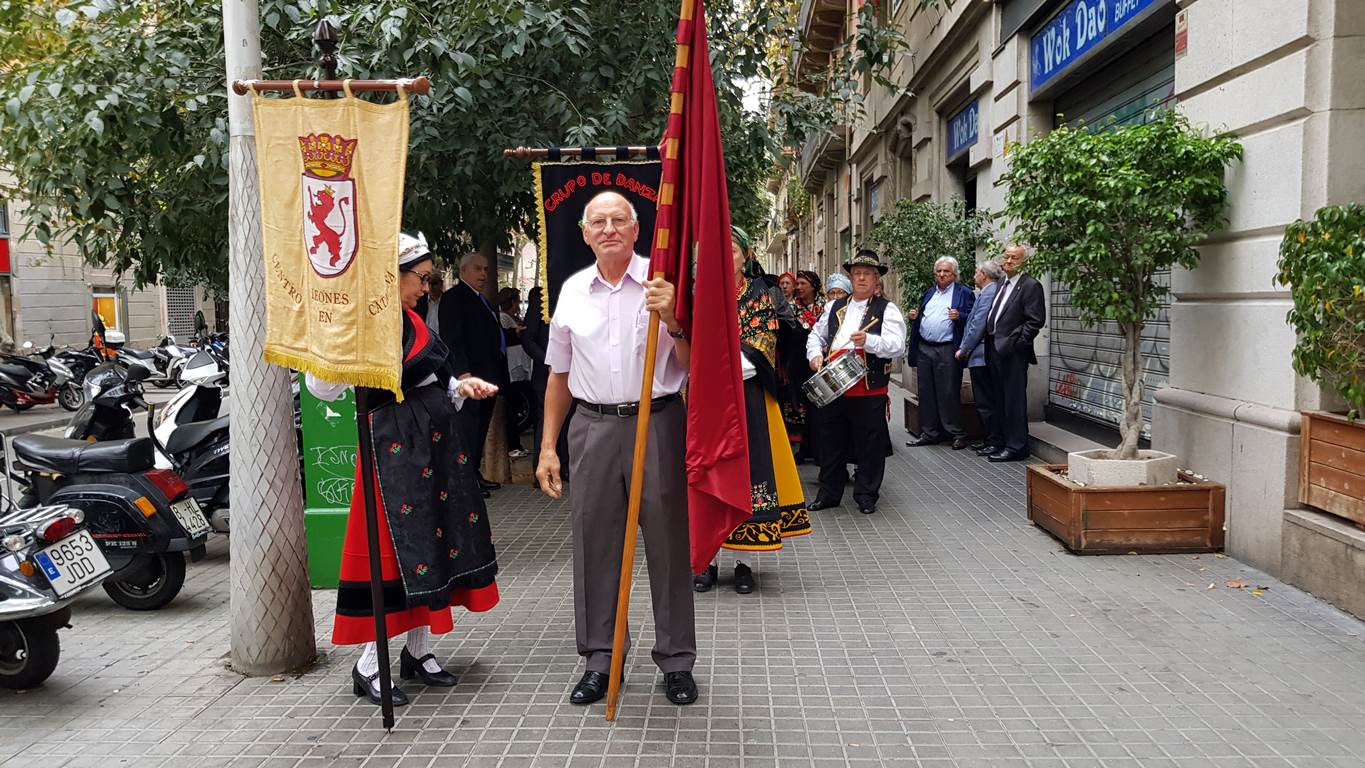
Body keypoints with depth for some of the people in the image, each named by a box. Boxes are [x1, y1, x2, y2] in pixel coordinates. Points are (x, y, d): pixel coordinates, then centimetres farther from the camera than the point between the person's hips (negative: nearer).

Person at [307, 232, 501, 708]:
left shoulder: (413, 320, 13)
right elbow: (323, 387, -22)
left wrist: (460, 387, 5)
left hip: (437, 440, 9)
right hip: (395, 443, -9)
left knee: (431, 544, 13)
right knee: (394, 549, -5)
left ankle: (419, 651, 25)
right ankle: (368, 667, 7)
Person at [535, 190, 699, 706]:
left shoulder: (662, 284, -2)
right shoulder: (572, 290, 9)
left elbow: (695, 365, -3)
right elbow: (559, 375, 15)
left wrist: (672, 320, -21)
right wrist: (547, 447, 11)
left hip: (657, 423, -3)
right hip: (593, 427, 3)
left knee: (667, 542, 3)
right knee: (594, 543, 8)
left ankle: (676, 659, 17)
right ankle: (599, 659, 21)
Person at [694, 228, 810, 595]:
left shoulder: (761, 295, 5)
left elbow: (766, 340, -6)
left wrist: (734, 364, -19)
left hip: (747, 395, -1)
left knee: (745, 464, -1)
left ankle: (742, 561, 9)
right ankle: (709, 559, 11)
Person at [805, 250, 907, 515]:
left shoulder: (887, 310, 0)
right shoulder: (834, 307, 15)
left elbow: (897, 346, -12)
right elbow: (816, 336, 21)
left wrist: (868, 340, -27)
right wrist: (815, 354, 0)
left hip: (869, 391, -4)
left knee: (869, 445, 3)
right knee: (831, 442, 12)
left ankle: (866, 496, 17)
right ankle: (829, 493, 24)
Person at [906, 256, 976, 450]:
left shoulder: (964, 293, 2)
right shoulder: (929, 293, 19)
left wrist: (959, 316, -22)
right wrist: (914, 317, 6)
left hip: (947, 351, -6)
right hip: (924, 349, 6)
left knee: (949, 393, -5)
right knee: (926, 393, 8)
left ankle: (957, 433, 4)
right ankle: (929, 433, 16)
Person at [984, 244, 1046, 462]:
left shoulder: (1030, 286, -8)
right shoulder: (1001, 285, 18)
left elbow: (1036, 320, -14)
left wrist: (1015, 343, -16)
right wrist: (990, 342, 8)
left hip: (1013, 352, -8)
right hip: (994, 349, 8)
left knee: (1014, 399, -4)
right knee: (999, 398, 15)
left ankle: (1016, 447, 1)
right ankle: (999, 441, 25)